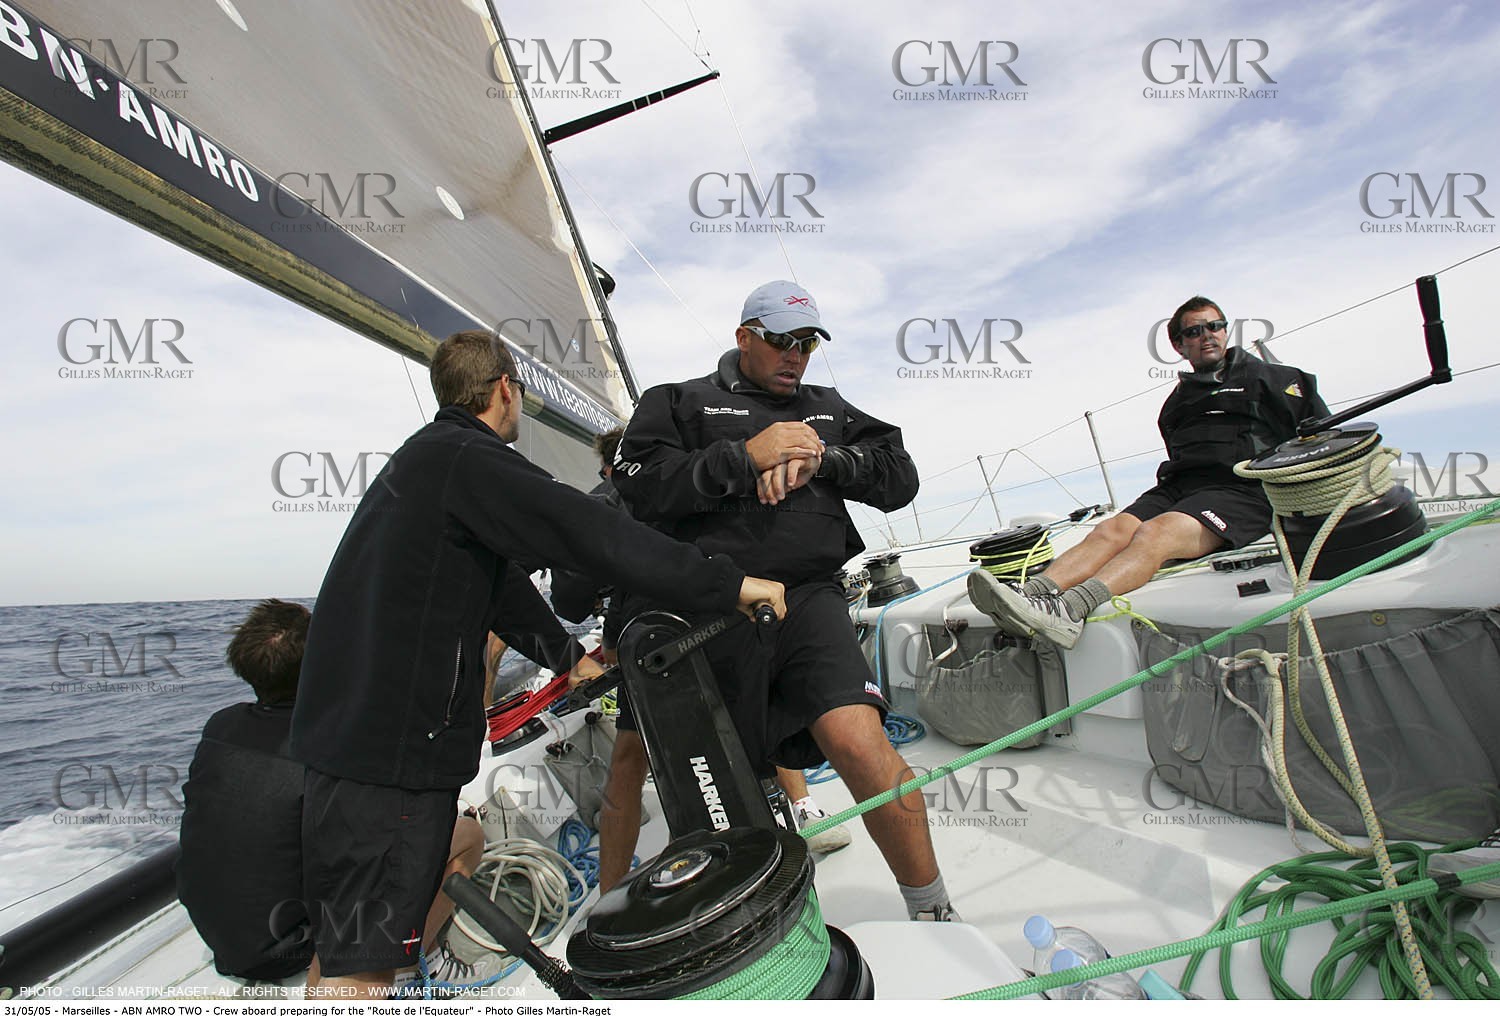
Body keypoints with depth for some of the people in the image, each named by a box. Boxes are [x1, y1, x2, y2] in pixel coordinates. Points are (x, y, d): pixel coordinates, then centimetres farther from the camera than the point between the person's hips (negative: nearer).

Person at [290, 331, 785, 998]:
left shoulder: (417, 461, 19)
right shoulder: (467, 458, -16)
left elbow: (499, 580, 22)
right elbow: (592, 535, -27)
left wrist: (568, 654, 29)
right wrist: (729, 584, -22)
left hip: (353, 729, 11)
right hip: (389, 746, -11)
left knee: (346, 945, 22)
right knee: (362, 965, -1)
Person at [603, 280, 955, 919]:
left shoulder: (829, 410, 24)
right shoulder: (679, 403, 13)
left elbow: (899, 477, 14)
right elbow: (638, 487, -3)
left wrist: (821, 460, -2)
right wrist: (744, 458, -10)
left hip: (806, 600, 1)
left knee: (861, 747, -18)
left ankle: (934, 913, 5)